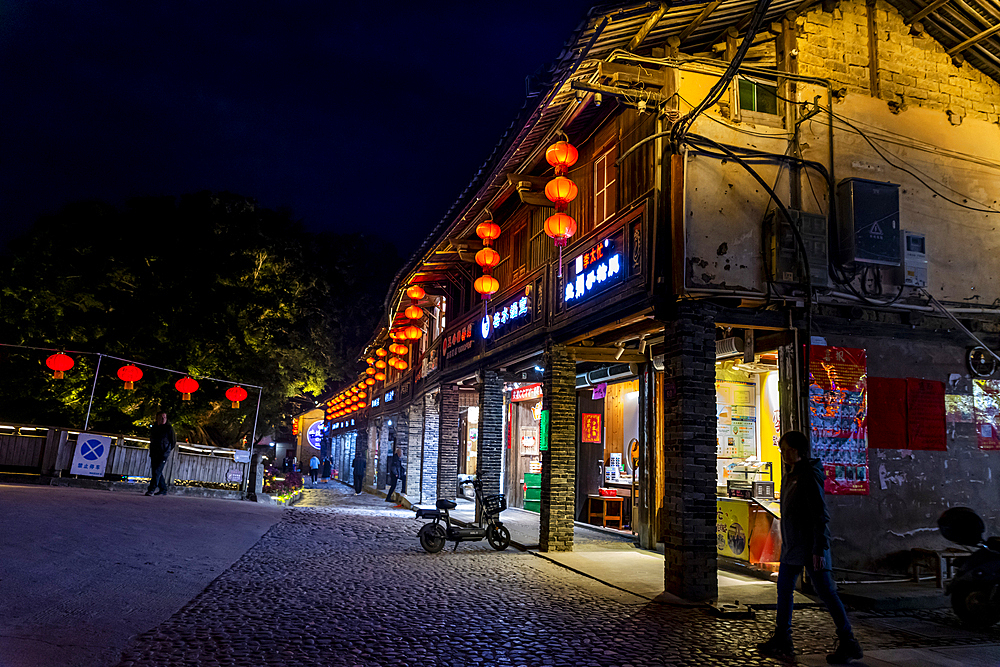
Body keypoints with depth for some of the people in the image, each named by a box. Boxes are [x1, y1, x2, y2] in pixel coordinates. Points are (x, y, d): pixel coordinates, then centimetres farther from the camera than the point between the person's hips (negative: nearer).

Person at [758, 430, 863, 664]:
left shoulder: (809, 476, -15)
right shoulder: (790, 476, 13)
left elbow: (821, 515, -19)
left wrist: (819, 549, -23)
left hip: (810, 547, -10)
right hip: (791, 546, 10)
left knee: (826, 592, -4)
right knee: (783, 590, 12)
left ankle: (848, 643, 6)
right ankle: (781, 642, 20)